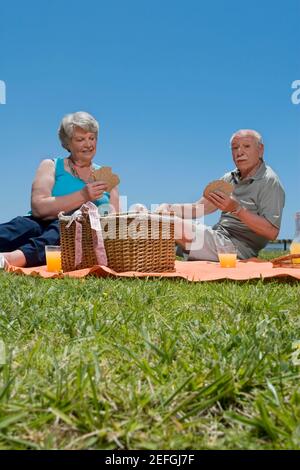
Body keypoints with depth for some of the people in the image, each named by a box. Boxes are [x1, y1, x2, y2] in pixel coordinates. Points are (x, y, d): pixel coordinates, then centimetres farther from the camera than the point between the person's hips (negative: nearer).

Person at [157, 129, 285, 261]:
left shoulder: (269, 182, -8)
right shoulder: (230, 178, 16)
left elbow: (272, 232, -18)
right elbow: (199, 208, 12)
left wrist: (237, 209, -27)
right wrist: (169, 207, -6)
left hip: (236, 248, -8)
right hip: (218, 239, 8)